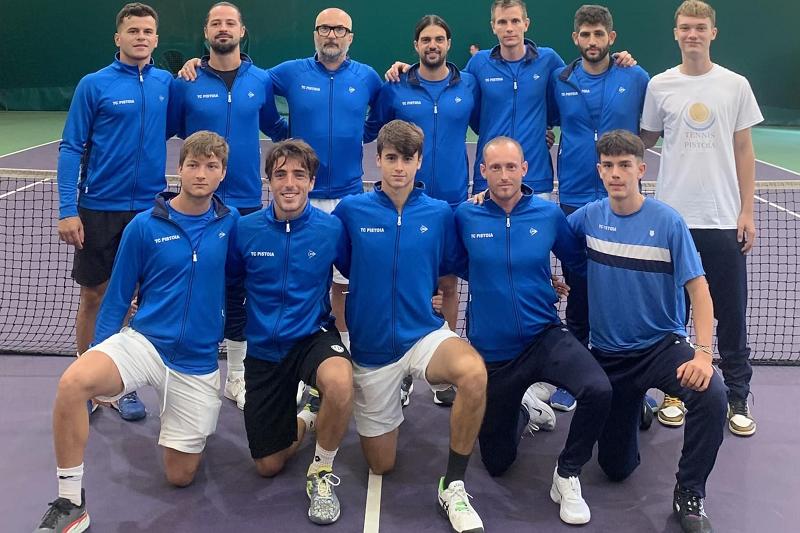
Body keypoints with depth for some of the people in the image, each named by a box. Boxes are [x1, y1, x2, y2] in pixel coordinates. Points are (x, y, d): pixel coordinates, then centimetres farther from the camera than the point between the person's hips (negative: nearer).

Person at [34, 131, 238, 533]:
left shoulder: (231, 224, -3)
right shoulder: (144, 226, -6)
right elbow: (117, 299, 2)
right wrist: (99, 355, 2)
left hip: (198, 361, 1)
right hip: (143, 341, -1)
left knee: (180, 475, 4)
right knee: (72, 382, -33)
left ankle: (183, 424, 39)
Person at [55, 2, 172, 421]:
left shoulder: (167, 83, 4)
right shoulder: (94, 85, -4)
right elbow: (71, 149, -4)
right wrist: (68, 210, -12)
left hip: (150, 209, 2)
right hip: (99, 209, -2)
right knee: (93, 297, 8)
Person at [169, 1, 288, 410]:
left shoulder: (261, 81, 4)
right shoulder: (186, 82, -1)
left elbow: (275, 127, 15)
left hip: (246, 202, 1)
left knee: (238, 289, 10)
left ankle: (235, 376, 23)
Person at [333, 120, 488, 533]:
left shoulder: (440, 214, -4)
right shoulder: (351, 210, -7)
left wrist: (446, 325, 8)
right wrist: (341, 331, 3)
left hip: (425, 335, 0)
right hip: (371, 347, 0)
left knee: (473, 372, -36)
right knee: (380, 464, 10)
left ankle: (453, 486, -16)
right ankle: (393, 405, 44)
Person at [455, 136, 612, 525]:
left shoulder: (549, 214, -5)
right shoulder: (465, 216, -7)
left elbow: (579, 262, 11)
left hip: (545, 337, 0)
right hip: (491, 352, 0)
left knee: (598, 390, -32)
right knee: (497, 463, 12)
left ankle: (567, 474, -5)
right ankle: (522, 409, 45)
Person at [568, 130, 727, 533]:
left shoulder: (668, 222, -12)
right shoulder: (589, 216, -3)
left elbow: (698, 288, -14)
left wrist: (702, 352, -26)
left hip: (662, 345, -2)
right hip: (608, 354, 3)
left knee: (711, 395, -36)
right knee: (616, 469, 7)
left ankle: (689, 493, -12)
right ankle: (635, 407, 40)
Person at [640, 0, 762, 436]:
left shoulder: (736, 85, 3)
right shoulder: (660, 85, 3)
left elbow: (744, 150, 5)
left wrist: (747, 212, 0)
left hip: (724, 220, 0)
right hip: (672, 217, 0)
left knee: (731, 314, 4)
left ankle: (738, 397, 16)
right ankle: (673, 391, 21)